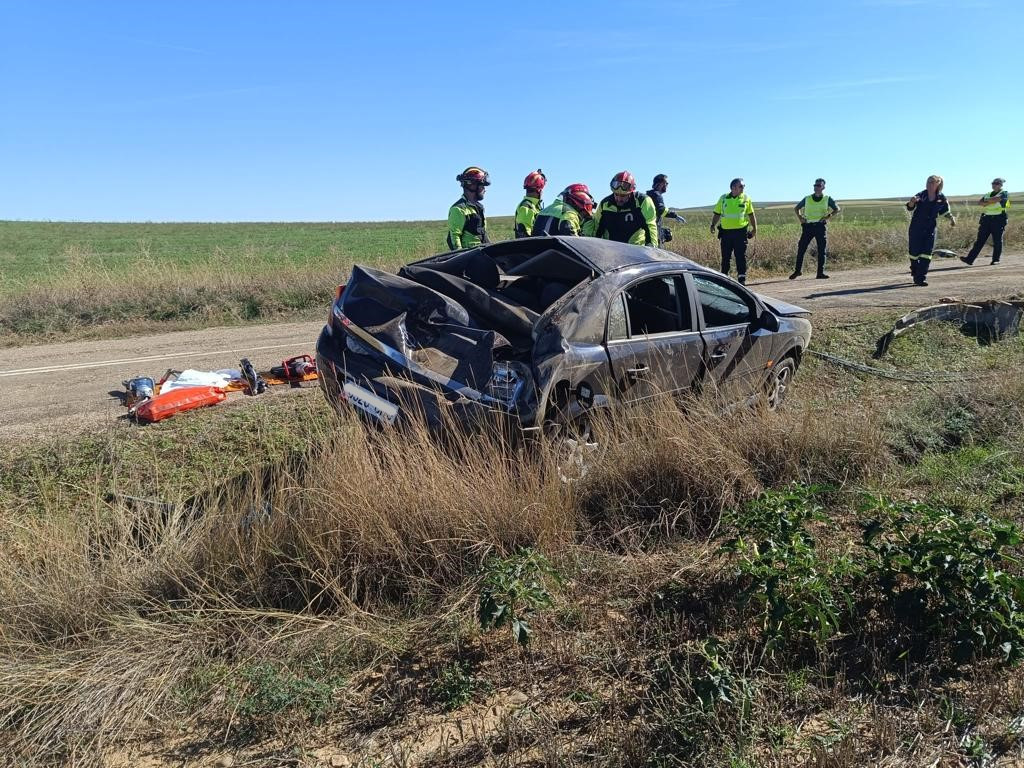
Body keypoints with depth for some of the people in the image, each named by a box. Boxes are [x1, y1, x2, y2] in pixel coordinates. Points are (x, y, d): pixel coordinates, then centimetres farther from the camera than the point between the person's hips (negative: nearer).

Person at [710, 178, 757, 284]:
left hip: (741, 232, -1)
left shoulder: (746, 199, 6)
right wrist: (713, 225, -1)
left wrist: (754, 228, 8)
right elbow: (717, 214, 12)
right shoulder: (723, 199, 7)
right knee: (725, 256, 7)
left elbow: (751, 215, 12)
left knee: (741, 256, -2)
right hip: (726, 232, 1)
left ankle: (742, 277, 3)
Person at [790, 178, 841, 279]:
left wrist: (828, 216, -7)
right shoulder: (807, 199, 9)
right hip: (808, 226, 0)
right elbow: (797, 208, 20)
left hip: (820, 226, 0)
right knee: (801, 248, -4)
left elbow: (837, 209, 8)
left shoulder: (827, 199, 7)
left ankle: (820, 273, 3)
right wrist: (800, 218, 4)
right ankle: (798, 270, 8)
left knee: (821, 250, -2)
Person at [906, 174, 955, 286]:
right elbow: (910, 208, -17)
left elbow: (945, 211, 19)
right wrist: (912, 202, -39)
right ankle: (915, 273, 30)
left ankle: (921, 278, -7)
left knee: (927, 253, -7)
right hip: (916, 227, -1)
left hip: (930, 229, 1)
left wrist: (951, 218, 3)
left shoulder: (941, 198, 3)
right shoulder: (921, 195, -5)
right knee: (914, 252, 5)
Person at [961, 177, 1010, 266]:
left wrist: (987, 201, -2)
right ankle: (970, 259, -9)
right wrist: (990, 201, -10)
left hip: (998, 219, -4)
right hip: (986, 219, 4)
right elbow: (979, 202, 5)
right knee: (980, 240, -1)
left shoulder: (1004, 194, 3)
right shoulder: (988, 194, 19)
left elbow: (997, 199, -17)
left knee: (997, 241, -1)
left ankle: (996, 260, 8)